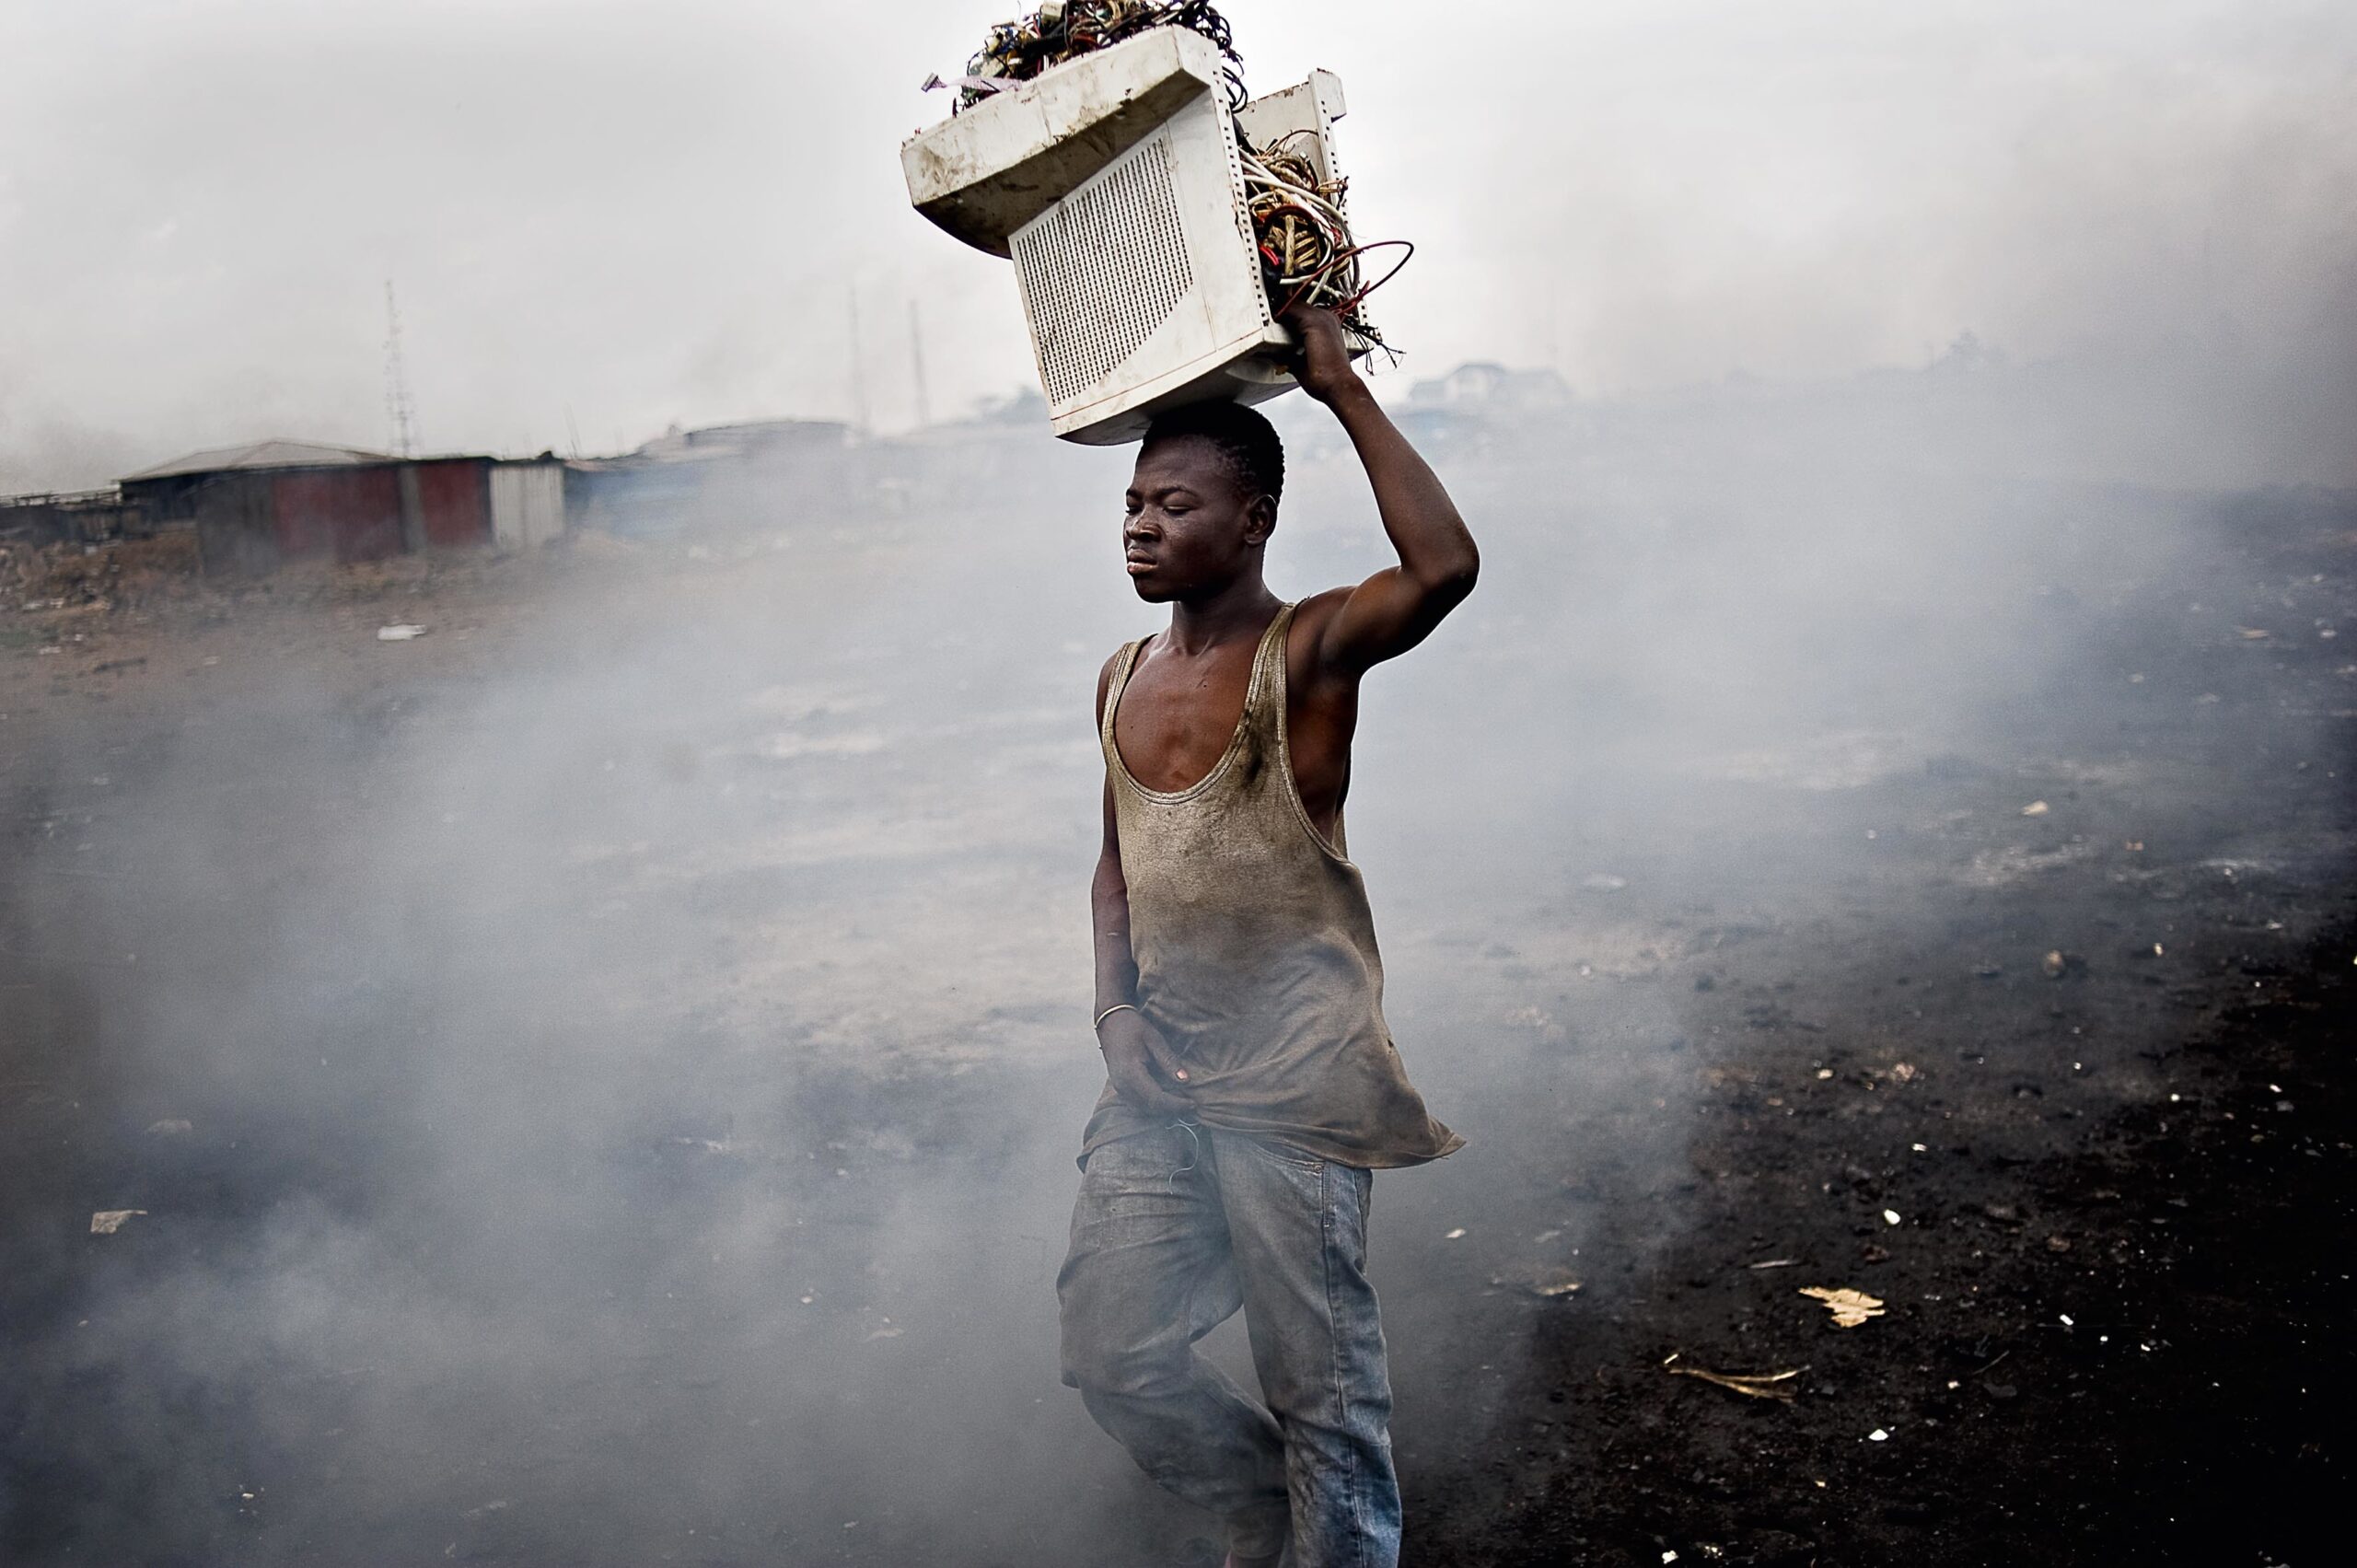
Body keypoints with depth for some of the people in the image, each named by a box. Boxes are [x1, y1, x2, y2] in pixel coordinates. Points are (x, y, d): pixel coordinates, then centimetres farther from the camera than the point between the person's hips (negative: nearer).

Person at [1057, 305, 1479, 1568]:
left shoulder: (1309, 652, -11)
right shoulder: (1123, 679, 10)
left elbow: (1444, 567, -32)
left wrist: (1343, 388, -25)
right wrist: (1116, 1007, 5)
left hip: (1292, 1079, -6)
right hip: (1158, 1071, 7)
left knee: (1320, 1382, 3)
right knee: (1112, 1355, 10)